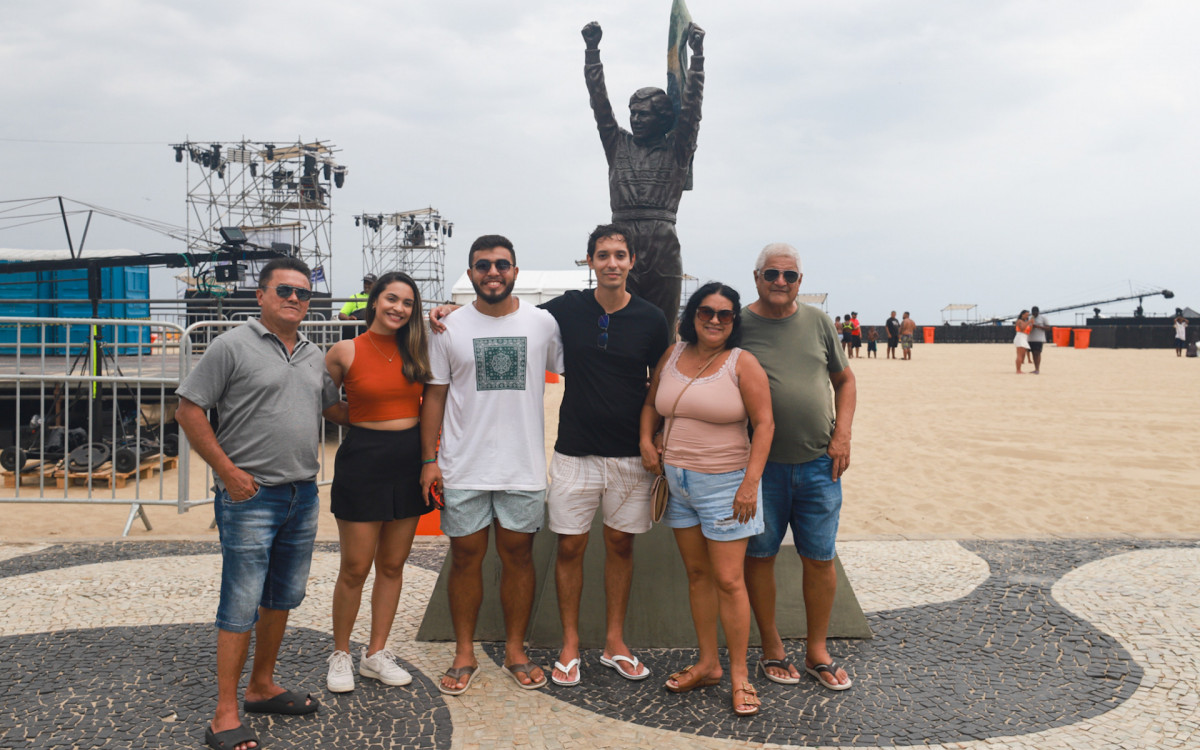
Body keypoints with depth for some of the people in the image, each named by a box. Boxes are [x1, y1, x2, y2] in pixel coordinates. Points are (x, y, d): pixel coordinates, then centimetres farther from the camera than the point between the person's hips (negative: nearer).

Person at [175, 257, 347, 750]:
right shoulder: (233, 346, -6)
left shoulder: (314, 356, 13)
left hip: (303, 495, 7)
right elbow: (189, 409, -7)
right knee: (242, 604, -4)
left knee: (282, 598, 15)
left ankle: (262, 687, 31)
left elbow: (334, 409, 27)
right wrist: (228, 471, -13)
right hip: (250, 495, -7)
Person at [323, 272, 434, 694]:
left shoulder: (416, 351, 5)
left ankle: (376, 654, 24)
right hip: (363, 460, -4)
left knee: (392, 565, 11)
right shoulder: (345, 352, -4)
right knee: (355, 568, 2)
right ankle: (340, 655, 21)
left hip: (409, 461, 4)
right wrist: (361, 420, -1)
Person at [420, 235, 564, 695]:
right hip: (463, 468, 0)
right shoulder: (450, 328, 2)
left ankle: (515, 649, 24)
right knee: (466, 558, 8)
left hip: (524, 467, 0)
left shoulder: (543, 324, 2)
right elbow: (435, 395, 4)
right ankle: (464, 653, 22)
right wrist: (429, 460, -1)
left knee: (518, 556, 9)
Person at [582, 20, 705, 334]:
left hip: (663, 247, -1)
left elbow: (692, 103, 5)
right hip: (622, 244, 2)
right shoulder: (618, 145, 17)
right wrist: (592, 49, 7)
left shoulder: (676, 150, 12)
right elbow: (599, 100, 13)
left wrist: (697, 52, -2)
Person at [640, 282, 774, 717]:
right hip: (677, 482, 5)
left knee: (728, 580, -3)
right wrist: (646, 441, 1)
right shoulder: (673, 355, 6)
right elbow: (651, 403, 19)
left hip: (724, 483, -5)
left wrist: (750, 484, -17)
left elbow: (764, 424, -11)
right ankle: (707, 664, 26)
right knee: (697, 573, 14)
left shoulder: (742, 364, -8)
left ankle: (739, 675, 11)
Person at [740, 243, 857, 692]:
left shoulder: (817, 323, 6)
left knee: (820, 559, 8)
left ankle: (817, 652, 25)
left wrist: (842, 436, 2)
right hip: (760, 466, -2)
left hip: (818, 465, 3)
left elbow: (844, 380, 16)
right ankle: (772, 651, 24)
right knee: (759, 556, 7)